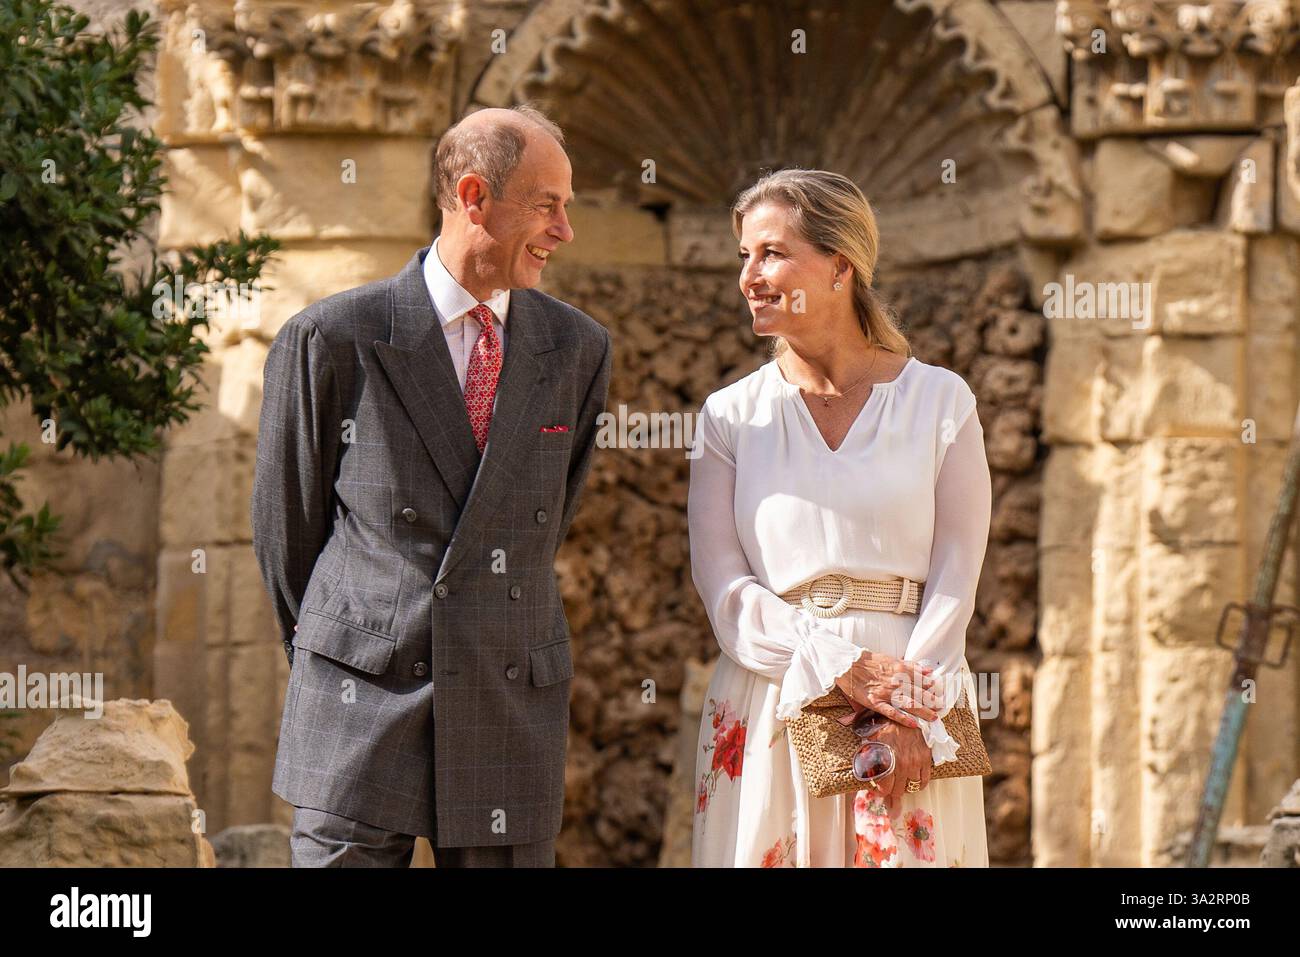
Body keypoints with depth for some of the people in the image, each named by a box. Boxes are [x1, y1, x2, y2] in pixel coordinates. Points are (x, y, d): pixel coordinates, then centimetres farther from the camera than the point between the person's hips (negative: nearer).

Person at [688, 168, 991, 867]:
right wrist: (842, 666, -13)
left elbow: (955, 576, -1)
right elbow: (723, 585, -1)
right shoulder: (730, 416, 6)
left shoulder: (939, 402, 3)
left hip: (915, 703, -1)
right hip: (770, 705, 1)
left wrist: (913, 715, -13)